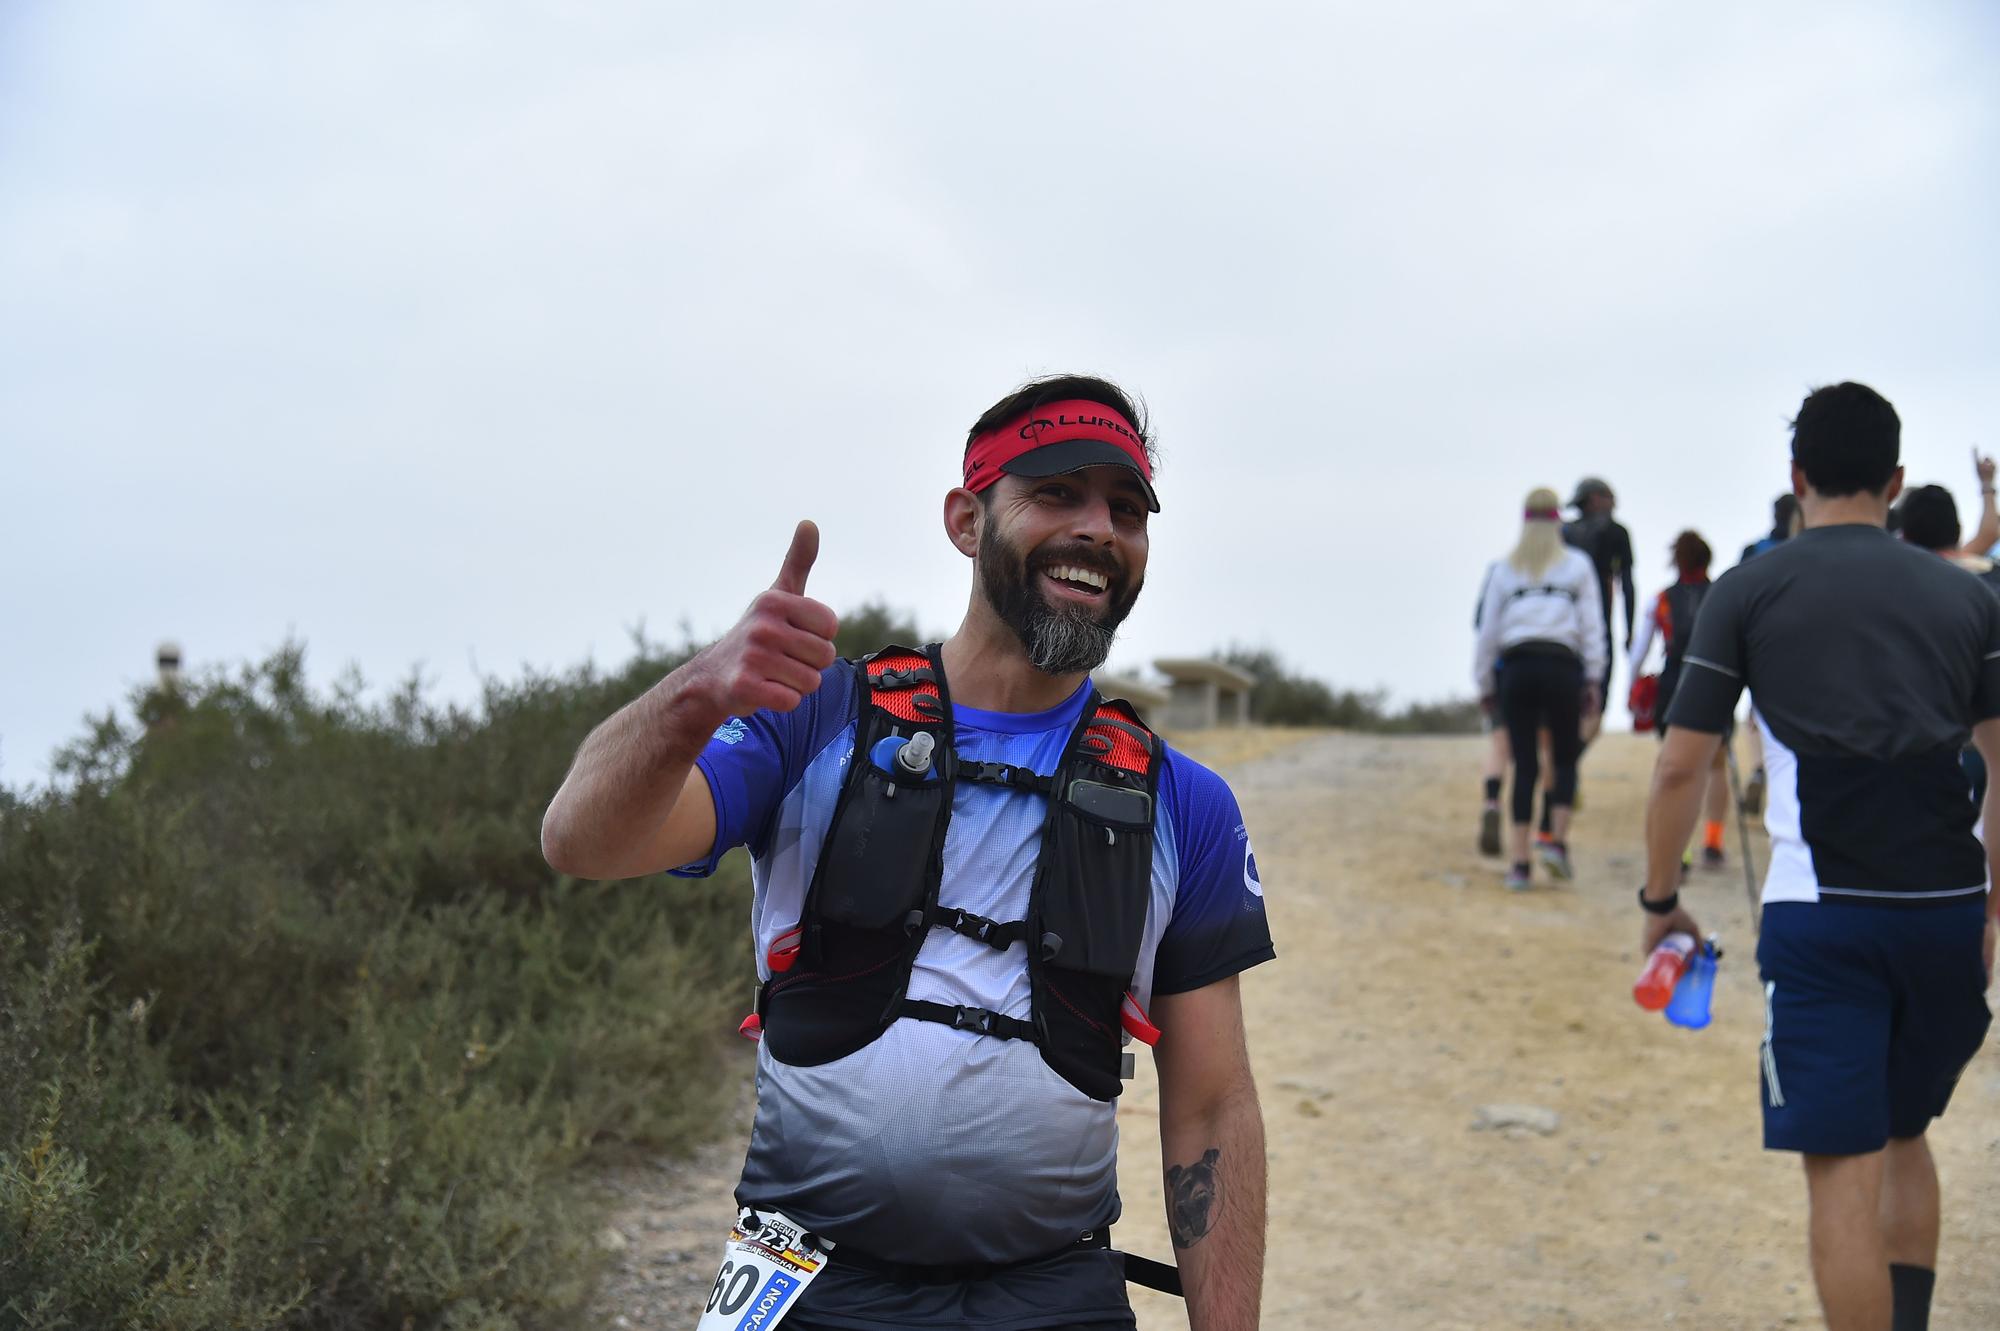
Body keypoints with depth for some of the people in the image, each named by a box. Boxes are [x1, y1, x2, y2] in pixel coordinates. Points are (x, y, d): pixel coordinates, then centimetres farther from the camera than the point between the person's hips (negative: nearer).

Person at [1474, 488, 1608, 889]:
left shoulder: (1505, 570, 14)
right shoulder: (1577, 565, 10)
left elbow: (1488, 630, 12)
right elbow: (1591, 624, 4)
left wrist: (1485, 684, 17)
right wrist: (1592, 679, 5)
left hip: (1516, 667, 2)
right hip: (1562, 666, -1)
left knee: (1524, 765, 3)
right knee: (1565, 759, 12)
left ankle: (1519, 862, -2)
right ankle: (1557, 841, -4)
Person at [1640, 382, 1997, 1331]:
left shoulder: (1748, 591, 3)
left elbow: (1680, 766, 1)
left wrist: (1660, 901, 13)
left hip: (1820, 915, -4)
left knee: (1845, 1171, 0)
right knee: (1904, 1137, 24)